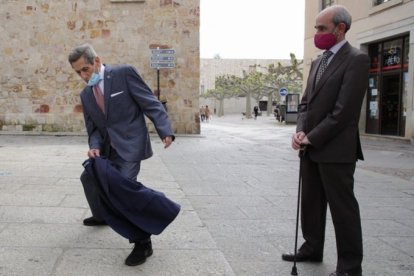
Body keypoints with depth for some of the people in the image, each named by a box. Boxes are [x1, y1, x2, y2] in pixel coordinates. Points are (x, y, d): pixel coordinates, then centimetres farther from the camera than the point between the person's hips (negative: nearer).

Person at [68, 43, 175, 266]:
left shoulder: (124, 73, -9)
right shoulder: (85, 94, 10)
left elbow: (151, 104, -12)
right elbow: (93, 127, 12)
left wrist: (165, 131, -24)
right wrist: (94, 146, -11)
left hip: (129, 146, -8)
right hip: (107, 149, 8)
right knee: (88, 177, 21)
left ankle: (143, 243, -7)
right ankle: (101, 216, 48)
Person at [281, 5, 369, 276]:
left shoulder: (356, 59, -11)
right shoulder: (317, 62, 15)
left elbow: (344, 110, -18)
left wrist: (311, 137, -16)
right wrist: (300, 131, -3)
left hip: (335, 149, -8)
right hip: (311, 148, 8)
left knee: (342, 207, 0)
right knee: (311, 202, 16)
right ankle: (312, 249, 32)